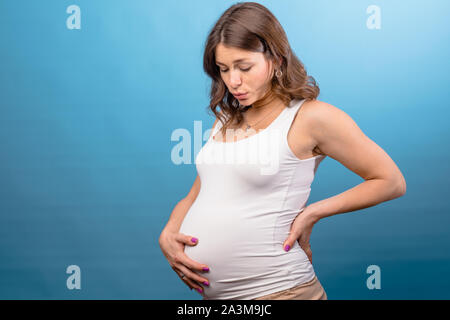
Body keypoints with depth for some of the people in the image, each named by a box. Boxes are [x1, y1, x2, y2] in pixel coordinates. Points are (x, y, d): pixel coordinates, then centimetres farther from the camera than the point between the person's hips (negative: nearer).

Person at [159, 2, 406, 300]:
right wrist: (167, 235, -4)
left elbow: (391, 182, -5)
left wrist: (312, 213, -10)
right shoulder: (226, 120, 10)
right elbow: (195, 196, 15)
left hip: (276, 288, -6)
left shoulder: (311, 116, -9)